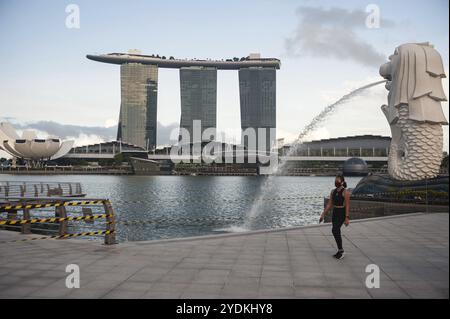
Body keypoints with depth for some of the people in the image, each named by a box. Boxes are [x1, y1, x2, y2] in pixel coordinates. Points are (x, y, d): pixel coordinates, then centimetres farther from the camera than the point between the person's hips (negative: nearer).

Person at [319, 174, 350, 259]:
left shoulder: (345, 192, -11)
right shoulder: (333, 191, 9)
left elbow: (347, 206, -15)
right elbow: (329, 204, 11)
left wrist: (347, 218, -21)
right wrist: (323, 214, 8)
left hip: (342, 213, -7)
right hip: (335, 212, 7)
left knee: (335, 230, -17)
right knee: (337, 232, 9)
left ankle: (341, 250, -5)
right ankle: (340, 251, 20)